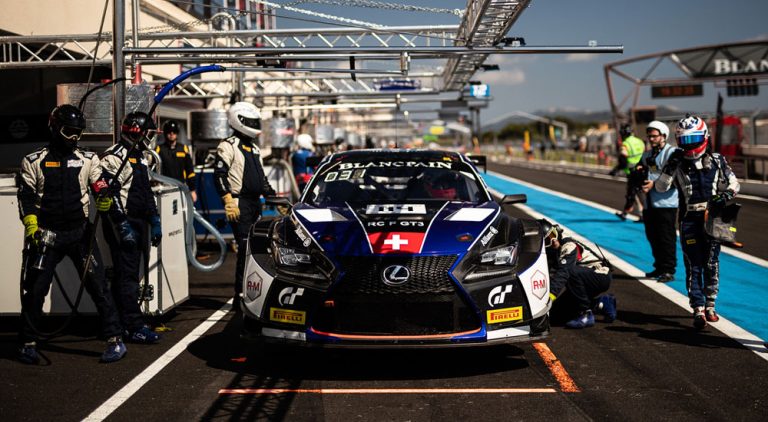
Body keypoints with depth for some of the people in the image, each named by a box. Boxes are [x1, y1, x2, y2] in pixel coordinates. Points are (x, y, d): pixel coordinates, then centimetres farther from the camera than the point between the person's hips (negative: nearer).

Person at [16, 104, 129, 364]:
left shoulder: (88, 160, 9)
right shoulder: (34, 161, 6)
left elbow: (100, 187, 2)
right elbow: (26, 197, 2)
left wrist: (105, 198, -21)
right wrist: (31, 225, -10)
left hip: (80, 233, 0)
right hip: (47, 235, 0)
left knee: (98, 286, -5)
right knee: (35, 290, 1)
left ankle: (115, 340, 1)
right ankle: (28, 343, 16)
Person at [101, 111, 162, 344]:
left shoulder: (140, 158, 19)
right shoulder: (114, 157, -11)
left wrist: (154, 222, 22)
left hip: (139, 224, 10)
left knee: (131, 275, 12)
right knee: (127, 276, -8)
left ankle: (122, 324, 19)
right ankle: (135, 327, -7)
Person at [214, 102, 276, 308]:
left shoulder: (254, 148, 23)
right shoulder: (229, 145, -6)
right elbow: (219, 174, -14)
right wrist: (228, 200, -22)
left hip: (255, 202, 9)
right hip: (240, 203, -9)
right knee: (245, 249, -14)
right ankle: (240, 295, -11)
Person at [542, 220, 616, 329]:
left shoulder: (568, 245, -22)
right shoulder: (550, 255, 5)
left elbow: (562, 273, -36)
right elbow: (551, 278, -2)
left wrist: (551, 295, -47)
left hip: (601, 276, -9)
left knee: (571, 272, -33)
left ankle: (586, 314, -24)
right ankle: (603, 304, 13)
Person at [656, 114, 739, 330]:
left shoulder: (717, 161, 4)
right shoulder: (677, 163, 1)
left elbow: (733, 183, 10)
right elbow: (660, 187, -4)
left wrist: (726, 195, -11)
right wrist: (670, 167, -17)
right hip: (689, 220, -1)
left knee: (711, 264, 6)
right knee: (693, 266, -5)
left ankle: (709, 305, 20)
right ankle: (698, 310, -5)